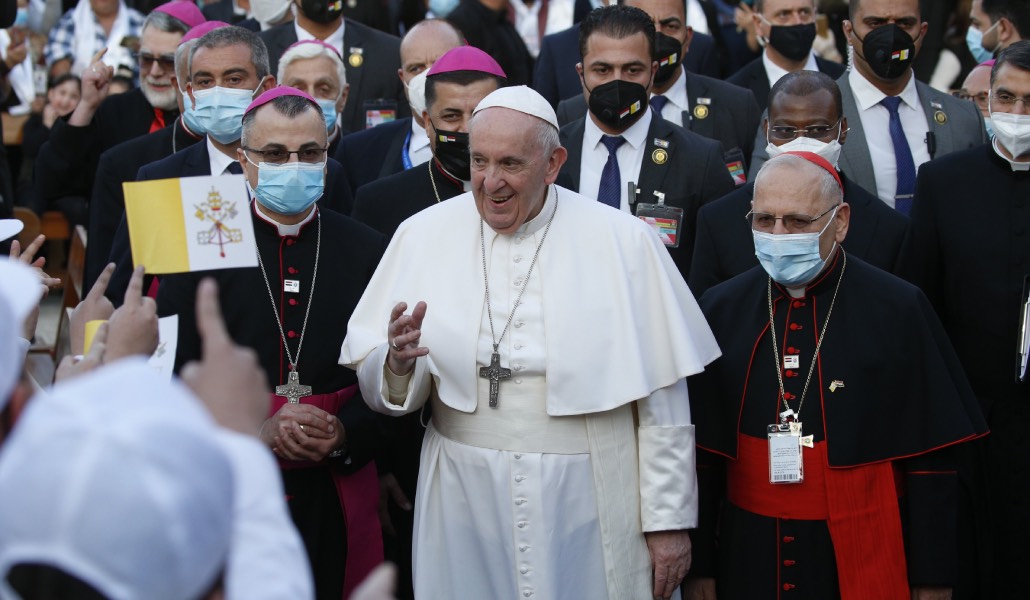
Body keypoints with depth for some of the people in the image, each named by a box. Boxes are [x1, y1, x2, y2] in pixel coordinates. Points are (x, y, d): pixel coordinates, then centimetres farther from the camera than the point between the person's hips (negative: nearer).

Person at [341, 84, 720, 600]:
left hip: (593, 508, -1)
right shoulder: (423, 235, -1)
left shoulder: (623, 241, -7)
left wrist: (668, 520, -3)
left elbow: (662, 399, -4)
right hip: (466, 507, 2)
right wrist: (398, 364, -21)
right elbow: (382, 394, 1)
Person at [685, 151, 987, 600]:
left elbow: (931, 461, -5)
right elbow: (700, 453, 4)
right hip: (749, 555, 2)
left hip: (863, 561, -2)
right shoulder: (720, 309, 1)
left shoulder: (899, 310, -7)